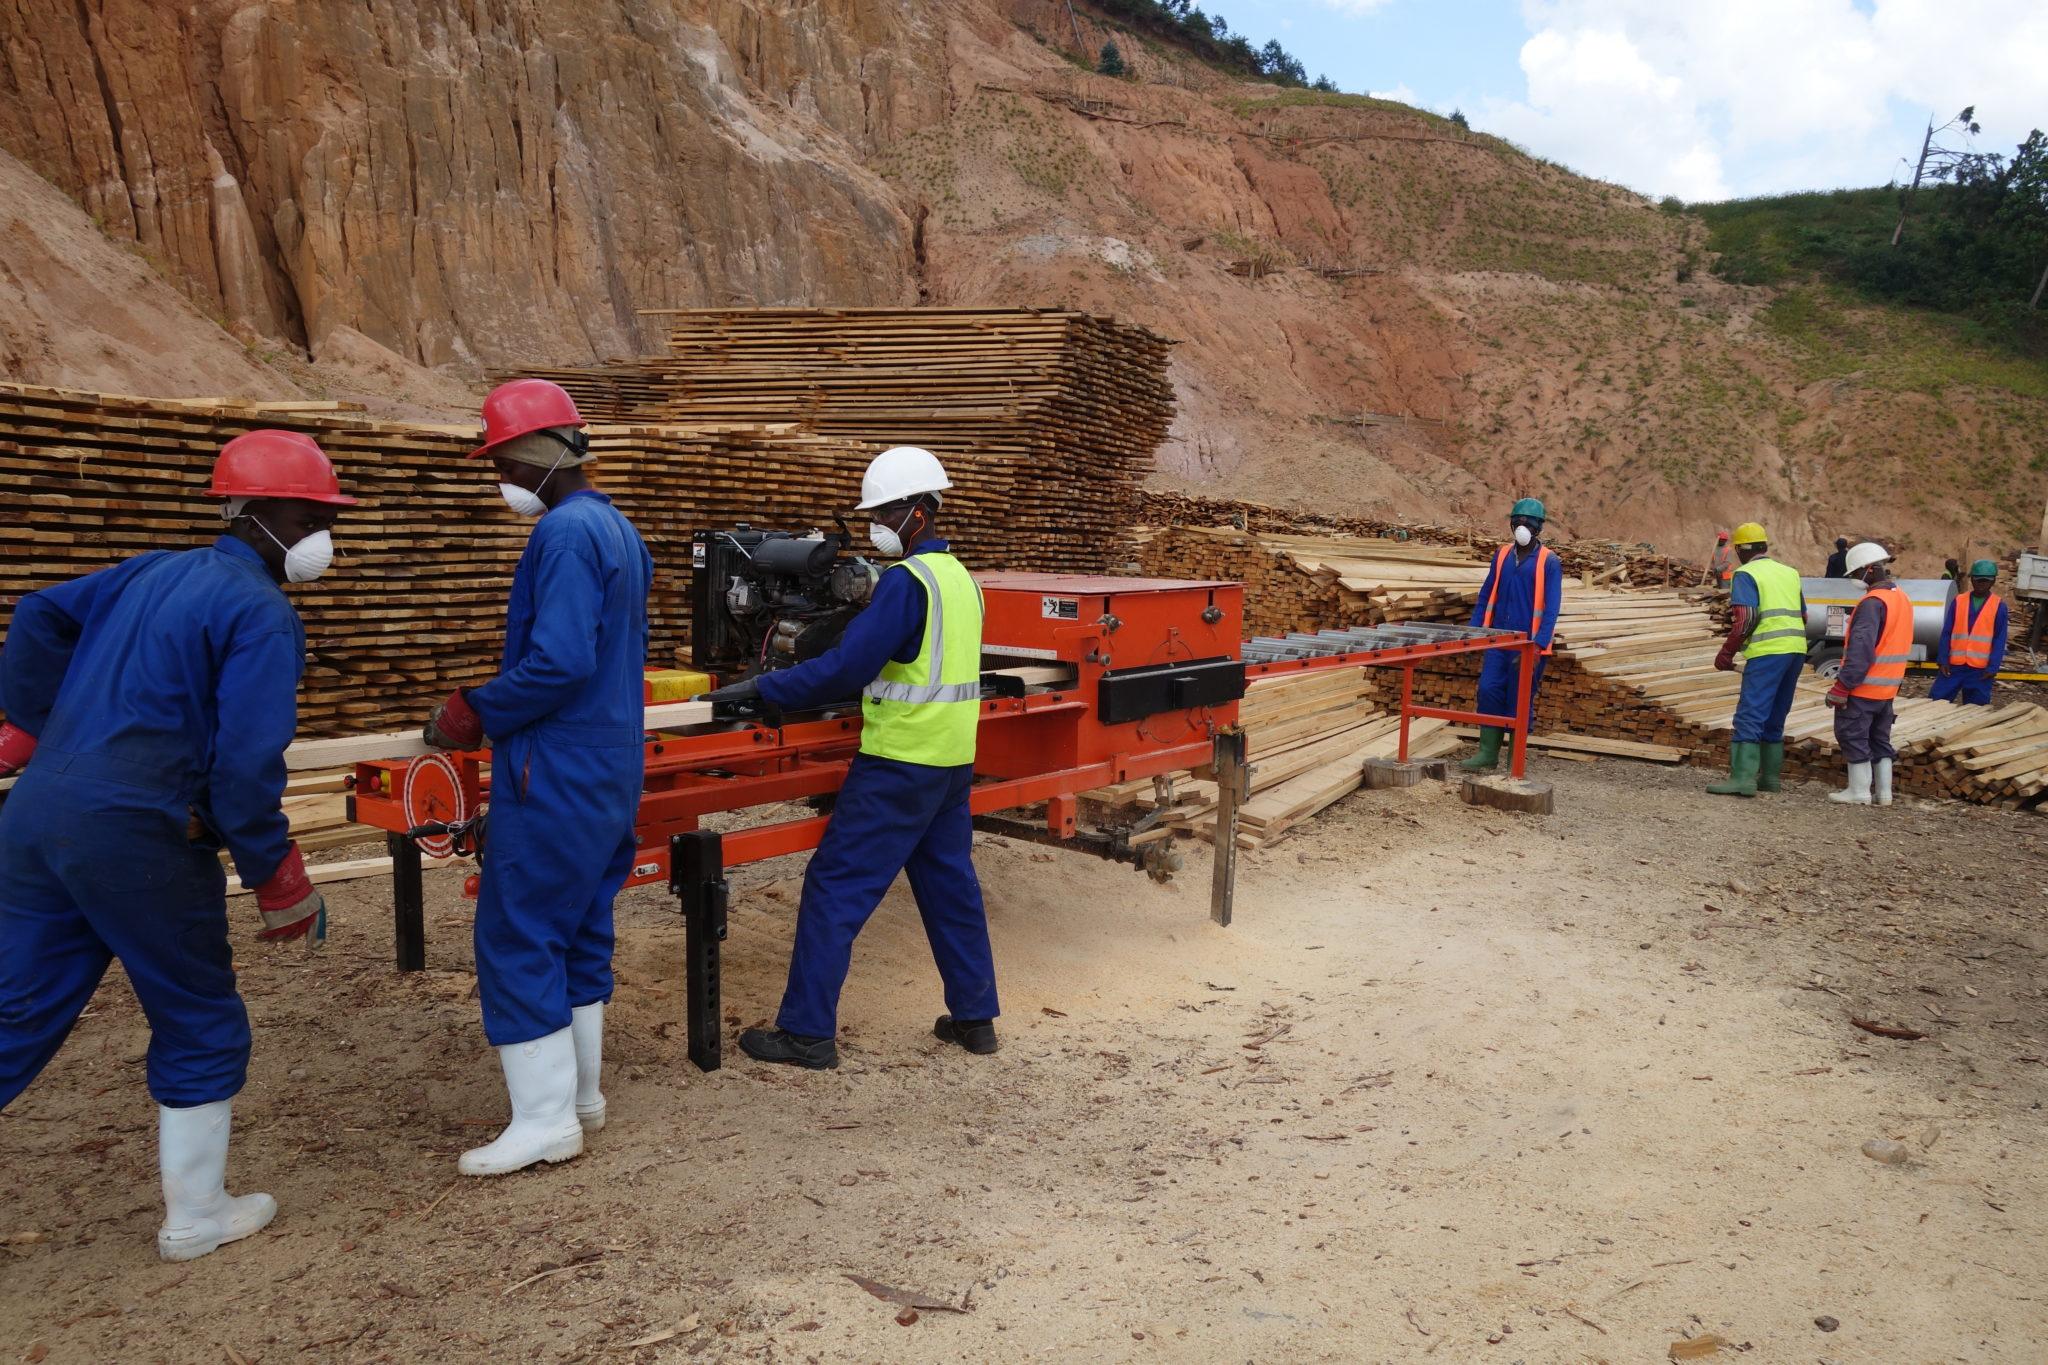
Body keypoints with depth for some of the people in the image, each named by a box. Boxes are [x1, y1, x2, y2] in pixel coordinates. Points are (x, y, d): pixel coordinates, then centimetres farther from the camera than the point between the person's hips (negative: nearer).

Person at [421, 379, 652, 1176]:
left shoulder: (565, 534, -16)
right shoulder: (619, 530, 14)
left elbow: (559, 662, -26)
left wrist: (472, 714, -13)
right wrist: (495, 708, 19)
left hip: (556, 779, -10)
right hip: (611, 773, 10)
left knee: (517, 939, -1)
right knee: (580, 934, 16)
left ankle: (546, 1119, 5)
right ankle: (580, 1091, 25)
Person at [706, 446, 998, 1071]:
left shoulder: (906, 580, -16)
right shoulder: (961, 577, 11)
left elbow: (847, 667, -21)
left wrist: (761, 689, -15)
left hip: (900, 766, -9)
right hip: (953, 761, 9)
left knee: (834, 886, -1)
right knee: (950, 884, 17)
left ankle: (807, 1031, 4)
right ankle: (974, 1017, 25)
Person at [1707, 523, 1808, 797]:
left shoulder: (1746, 574, -4)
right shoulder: (1790, 572, 18)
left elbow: (1745, 620, -13)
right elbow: (1804, 617, 22)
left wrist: (1726, 654, -6)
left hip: (1768, 651, -7)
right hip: (1796, 650, 7)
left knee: (1750, 715, -9)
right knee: (1774, 718, 15)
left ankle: (1743, 778, -16)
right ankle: (1770, 776, 18)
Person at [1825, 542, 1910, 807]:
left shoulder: (1873, 602, -19)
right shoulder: (1902, 599, 12)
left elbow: (1860, 649, -24)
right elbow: (1897, 644, 18)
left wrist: (1841, 686, -22)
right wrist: (1893, 680, 23)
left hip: (1863, 686, -9)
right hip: (1888, 688, 9)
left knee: (1852, 735, 0)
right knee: (1880, 738, 15)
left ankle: (1859, 791, 2)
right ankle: (1883, 792, 18)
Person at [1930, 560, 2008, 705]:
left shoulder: (1999, 605, 0)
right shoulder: (1958, 601, 4)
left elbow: (1999, 639, -2)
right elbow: (1946, 633, 5)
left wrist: (1993, 667, -9)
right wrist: (1943, 660, -2)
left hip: (1980, 668, -1)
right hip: (1954, 664, 1)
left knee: (1975, 710, 6)